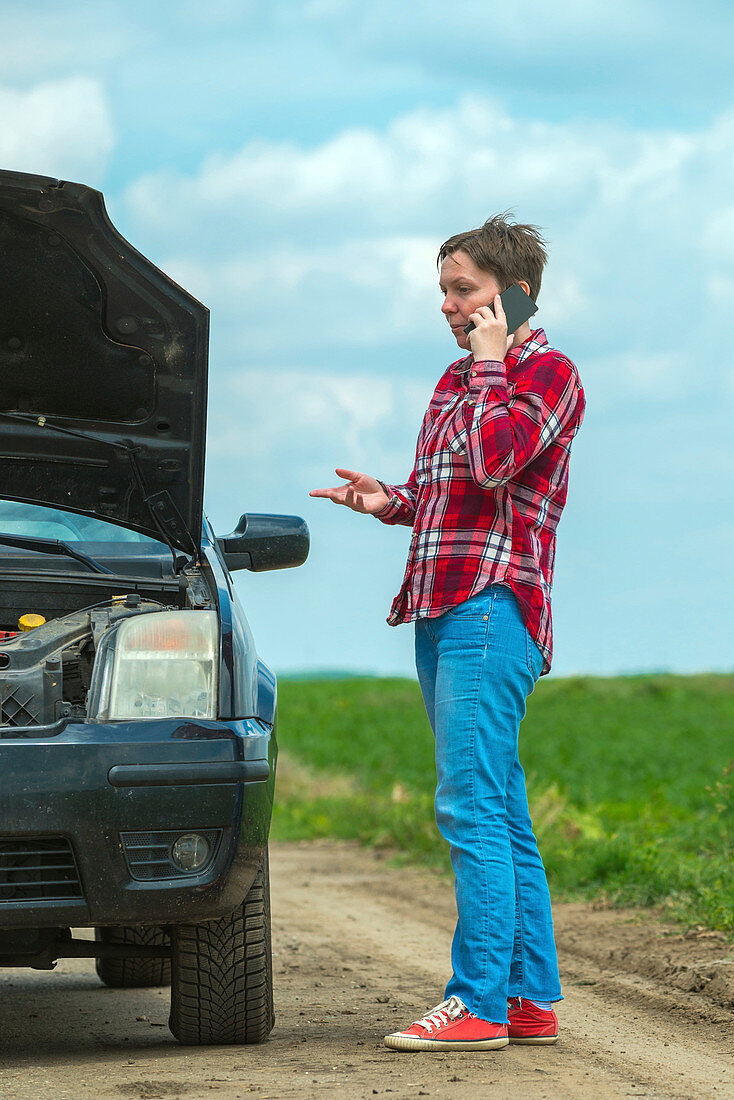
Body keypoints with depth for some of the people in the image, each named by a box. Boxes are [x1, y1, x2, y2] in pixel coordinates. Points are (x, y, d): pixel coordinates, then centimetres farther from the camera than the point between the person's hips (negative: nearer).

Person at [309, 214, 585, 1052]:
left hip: (494, 607, -9)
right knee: (500, 812, 8)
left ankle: (479, 1003, -14)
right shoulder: (453, 383, 23)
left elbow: (496, 460, -21)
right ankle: (533, 998, 11)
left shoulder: (549, 372, -4)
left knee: (470, 806, -14)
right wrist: (390, 502, 11)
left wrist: (491, 362, -8)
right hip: (440, 610, 9)